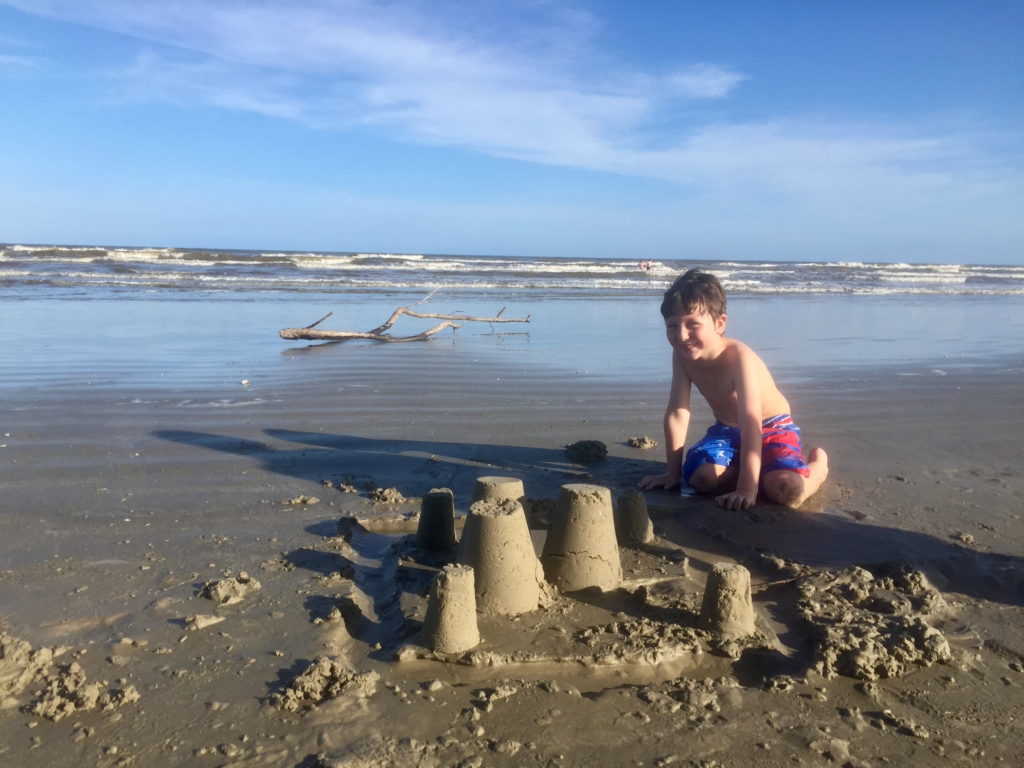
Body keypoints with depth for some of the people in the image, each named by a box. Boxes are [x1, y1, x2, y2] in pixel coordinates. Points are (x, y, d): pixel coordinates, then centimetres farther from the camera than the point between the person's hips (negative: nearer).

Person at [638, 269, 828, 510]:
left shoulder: (738, 357, -31)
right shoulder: (682, 355, -15)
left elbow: (751, 424, -36)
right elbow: (677, 413, -12)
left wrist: (746, 489, -40)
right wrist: (672, 473, -9)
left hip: (772, 429, -4)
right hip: (728, 430, 4)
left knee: (787, 490, -30)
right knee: (700, 476, -28)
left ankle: (817, 462, 5)